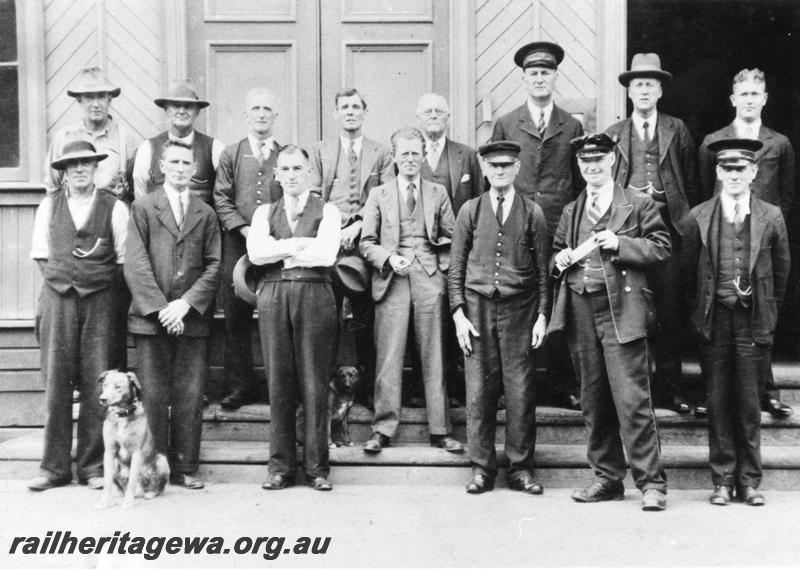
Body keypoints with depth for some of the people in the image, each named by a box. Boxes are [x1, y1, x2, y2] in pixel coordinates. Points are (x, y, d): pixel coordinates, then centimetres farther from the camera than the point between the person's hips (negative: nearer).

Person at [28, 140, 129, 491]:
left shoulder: (114, 207, 5)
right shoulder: (49, 205, 12)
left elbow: (124, 259, 5)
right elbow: (40, 254, 14)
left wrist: (97, 281, -2)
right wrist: (60, 278, 4)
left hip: (100, 302, -1)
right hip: (57, 300, 2)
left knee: (97, 384, -1)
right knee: (55, 382, 0)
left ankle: (93, 466, 8)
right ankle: (54, 467, 8)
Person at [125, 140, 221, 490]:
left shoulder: (205, 214, 13)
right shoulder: (142, 208, 7)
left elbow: (214, 265, 5)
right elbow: (136, 264, -2)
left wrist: (186, 303, -8)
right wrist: (161, 308, -11)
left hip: (193, 317, 2)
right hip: (151, 316, -2)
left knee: (190, 395, 1)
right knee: (154, 395, -1)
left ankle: (184, 468, 9)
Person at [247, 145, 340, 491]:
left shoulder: (326, 211, 9)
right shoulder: (265, 213, 16)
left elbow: (326, 254, -9)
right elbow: (255, 253, -1)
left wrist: (279, 252, -2)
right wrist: (298, 244, -6)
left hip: (314, 294, -2)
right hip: (273, 295, 2)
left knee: (314, 382, -1)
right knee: (278, 382, 3)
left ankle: (317, 466, 7)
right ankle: (280, 466, 10)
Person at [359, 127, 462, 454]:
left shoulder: (438, 193, 15)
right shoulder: (378, 195, 13)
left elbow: (450, 238, 12)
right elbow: (367, 242, 8)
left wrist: (446, 269, -5)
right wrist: (389, 258, -10)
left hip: (429, 278, 1)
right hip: (391, 279, 0)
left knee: (433, 355, 1)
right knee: (388, 357, -3)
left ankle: (440, 430, 7)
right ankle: (383, 429, 4)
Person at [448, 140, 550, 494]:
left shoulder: (532, 213, 6)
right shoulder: (470, 211, 8)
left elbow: (543, 270, 7)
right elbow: (456, 268, 7)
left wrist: (542, 315, 0)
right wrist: (459, 313, -1)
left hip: (519, 309, 0)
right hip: (478, 306, 1)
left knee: (520, 390, 0)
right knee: (479, 389, 0)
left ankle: (520, 468, 11)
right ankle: (482, 467, 11)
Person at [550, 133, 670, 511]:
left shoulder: (638, 204, 4)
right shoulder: (570, 212, 18)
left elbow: (661, 248, -1)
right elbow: (558, 254, 25)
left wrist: (620, 243, -13)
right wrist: (560, 260, 2)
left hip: (622, 310, -5)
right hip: (580, 310, 5)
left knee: (632, 399, -9)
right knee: (593, 401, 9)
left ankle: (651, 482, 0)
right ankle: (608, 479, 19)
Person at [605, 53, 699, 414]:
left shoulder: (677, 130, 12)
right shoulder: (613, 134, 12)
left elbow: (691, 182, 10)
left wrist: (688, 221, 2)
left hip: (668, 225, 0)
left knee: (669, 309, -1)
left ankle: (669, 387, 6)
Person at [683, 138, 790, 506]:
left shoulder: (771, 217, 3)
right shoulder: (699, 218, 2)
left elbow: (781, 272, 9)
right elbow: (690, 273, 8)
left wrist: (767, 313, 8)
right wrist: (699, 314, 6)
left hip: (753, 321, 0)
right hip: (715, 321, 0)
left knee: (749, 403, 4)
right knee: (718, 402, 5)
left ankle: (749, 480, 15)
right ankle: (722, 479, 15)